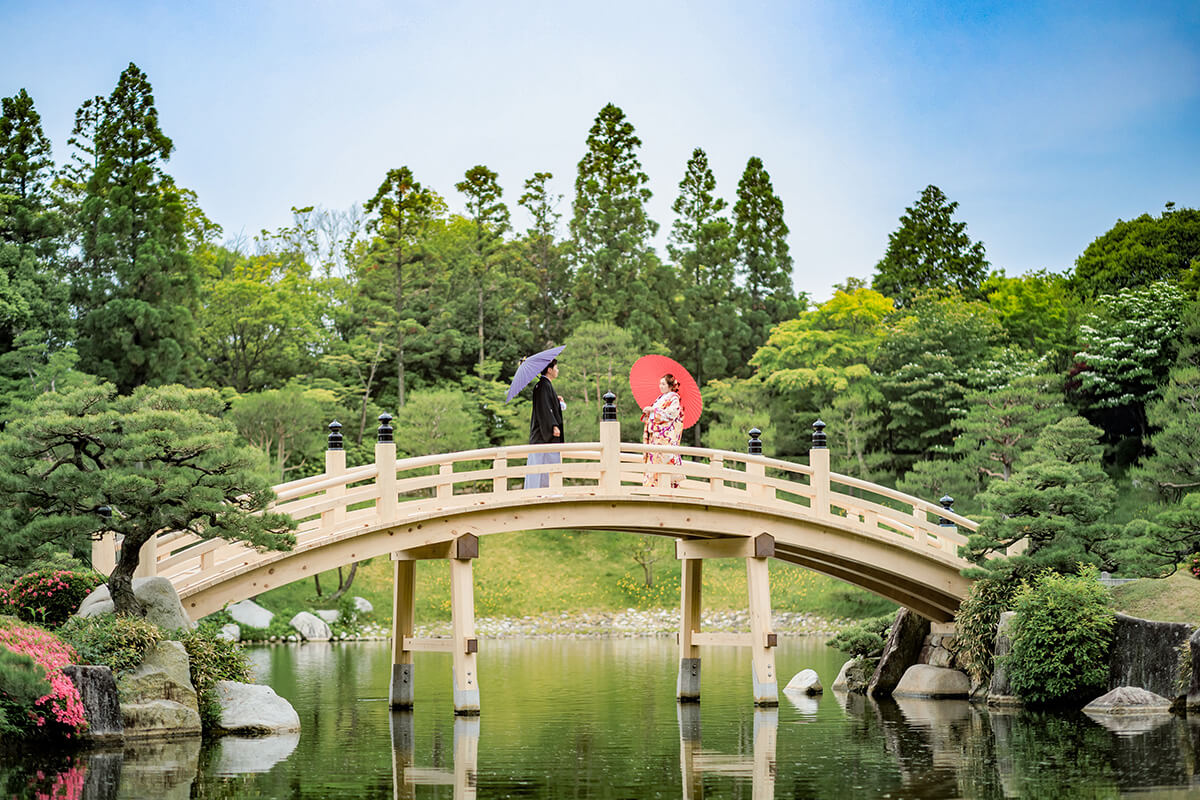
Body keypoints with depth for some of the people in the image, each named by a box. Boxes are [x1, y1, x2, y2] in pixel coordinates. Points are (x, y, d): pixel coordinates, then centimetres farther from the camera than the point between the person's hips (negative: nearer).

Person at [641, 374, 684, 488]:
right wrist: (647, 412, 7)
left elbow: (671, 414, -16)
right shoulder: (660, 398, 22)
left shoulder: (674, 398, -3)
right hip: (655, 437, 8)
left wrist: (653, 410, -12)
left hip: (667, 436, -8)